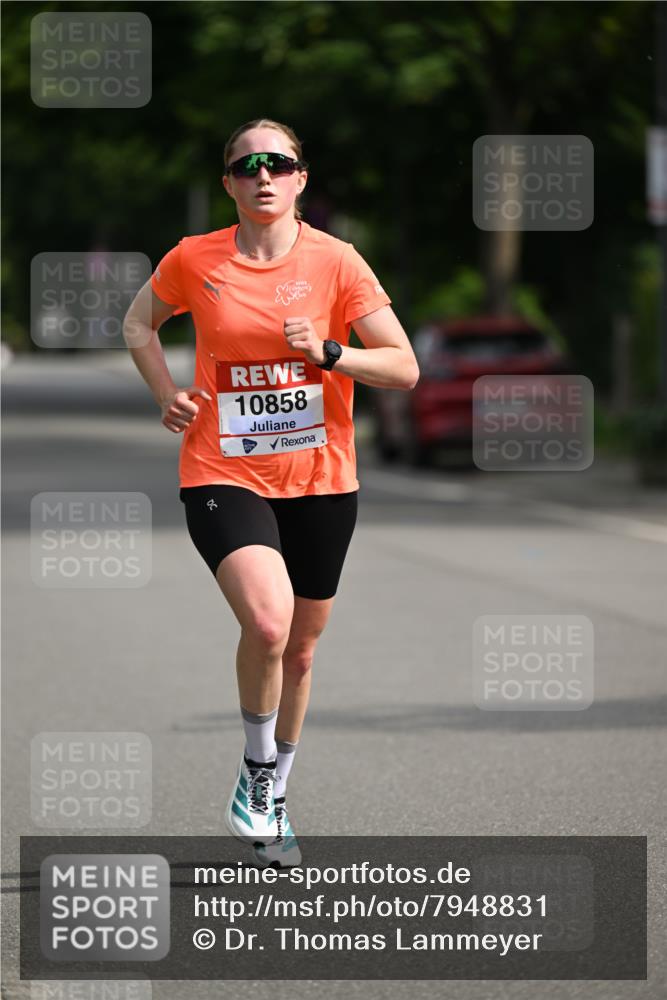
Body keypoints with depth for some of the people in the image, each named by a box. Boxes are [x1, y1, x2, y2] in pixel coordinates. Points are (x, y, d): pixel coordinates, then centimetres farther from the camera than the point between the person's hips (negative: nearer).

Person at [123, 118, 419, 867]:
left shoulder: (336, 262, -3)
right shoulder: (194, 260, -2)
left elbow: (404, 367, -5)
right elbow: (139, 322, 19)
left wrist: (327, 352, -20)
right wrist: (167, 397, 5)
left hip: (320, 481, 2)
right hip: (224, 477, -2)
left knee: (299, 651, 12)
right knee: (267, 620, -26)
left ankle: (272, 801, 34)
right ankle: (255, 769, -1)